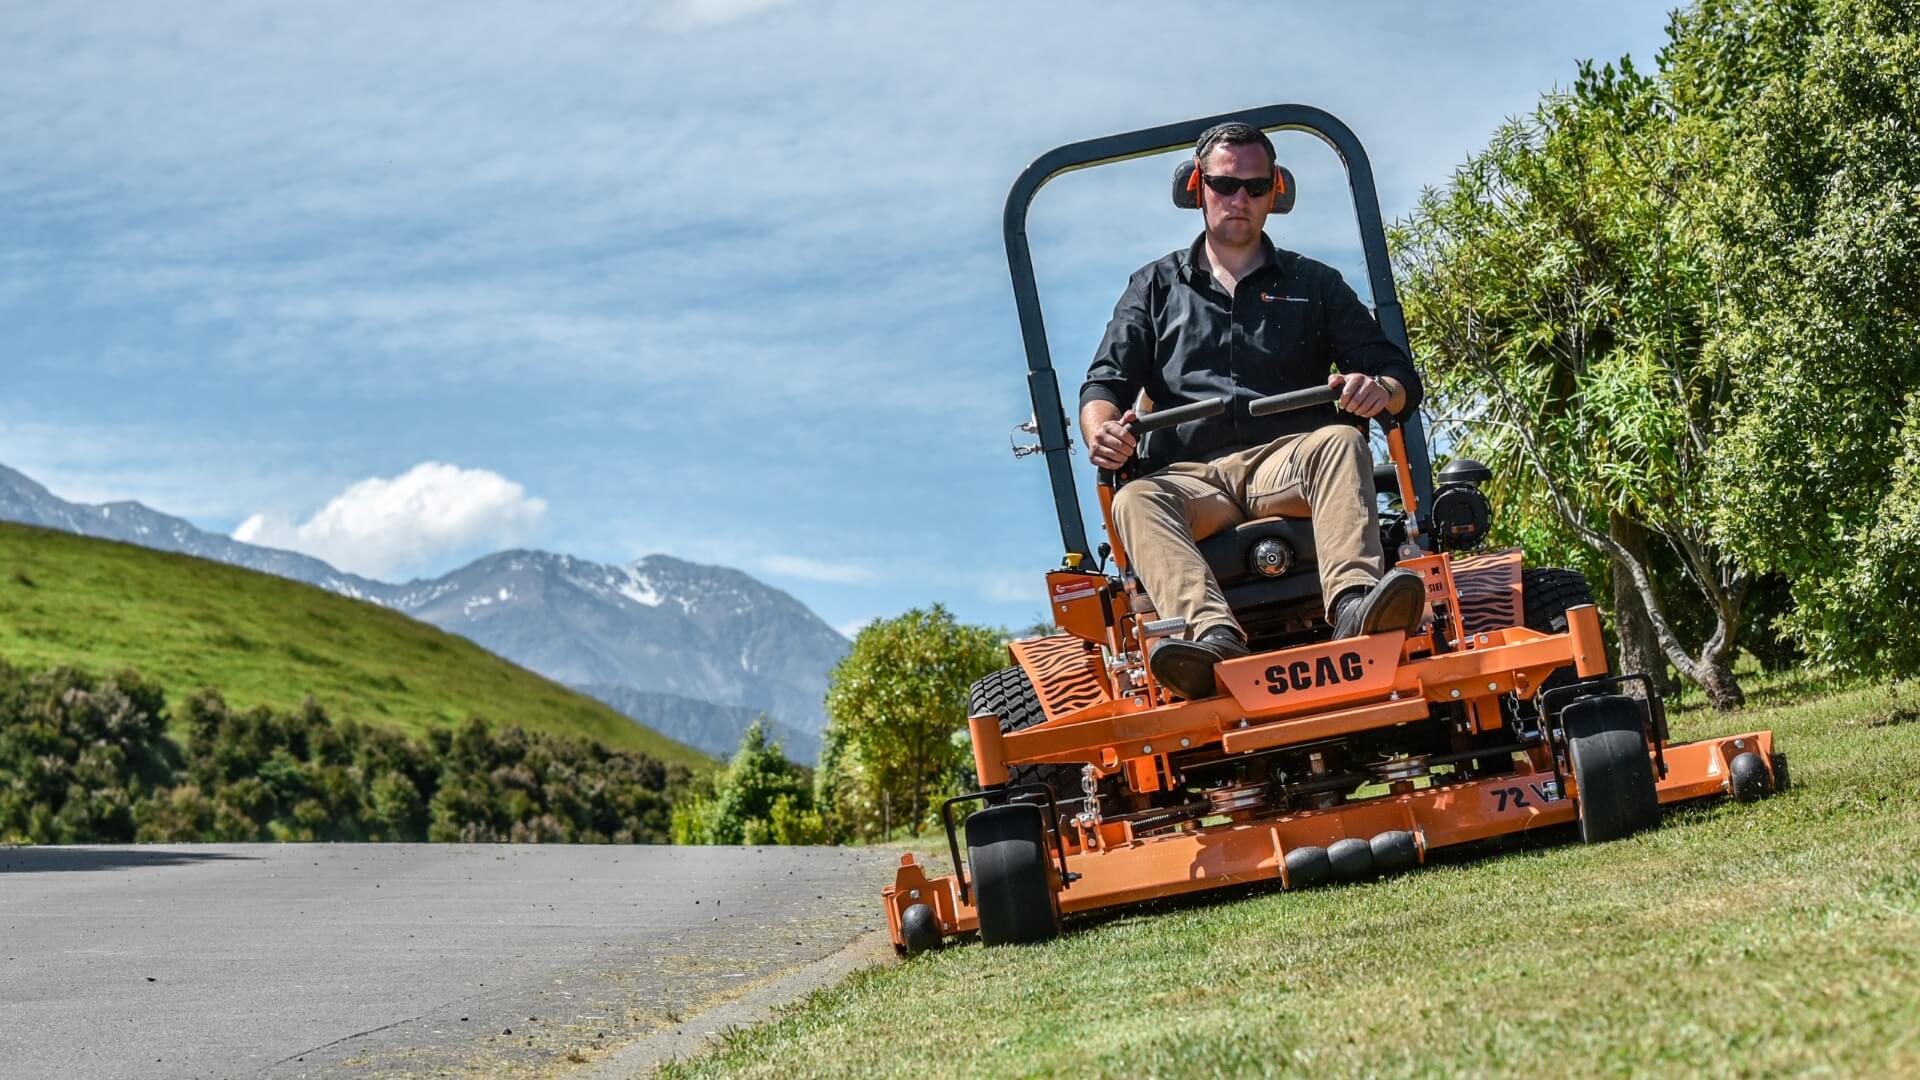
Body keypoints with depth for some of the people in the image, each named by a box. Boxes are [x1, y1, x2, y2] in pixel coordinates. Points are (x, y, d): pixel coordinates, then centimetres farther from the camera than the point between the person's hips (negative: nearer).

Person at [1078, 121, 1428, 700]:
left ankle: (1354, 602, -58)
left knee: (1341, 443, -34)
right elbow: (1106, 382, 11)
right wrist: (1102, 429, -15)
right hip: (1190, 476, 0)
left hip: (1290, 462, 0)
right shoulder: (1154, 287, 23)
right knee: (1135, 502, -34)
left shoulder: (1315, 284, 23)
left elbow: (1400, 378, 15)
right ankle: (1212, 633, -59)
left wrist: (1380, 388, -12)